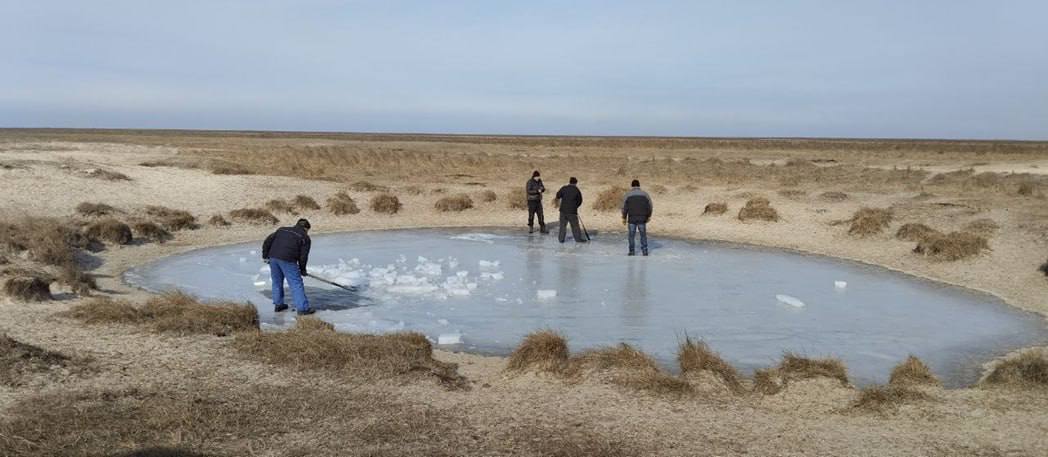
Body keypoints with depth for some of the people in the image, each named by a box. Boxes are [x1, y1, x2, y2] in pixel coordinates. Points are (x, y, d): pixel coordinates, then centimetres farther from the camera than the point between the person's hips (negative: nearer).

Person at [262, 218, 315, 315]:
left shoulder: (282, 229, 23)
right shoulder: (305, 237, 9)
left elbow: (268, 241, 16)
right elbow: (303, 256, 4)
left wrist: (265, 256, 20)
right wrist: (303, 269, 16)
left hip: (273, 257, 5)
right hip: (287, 260, -5)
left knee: (277, 282, 22)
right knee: (296, 283, 0)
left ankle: (278, 305, 31)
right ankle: (302, 308, -2)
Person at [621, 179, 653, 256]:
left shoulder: (628, 195, -3)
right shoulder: (645, 194, 2)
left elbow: (624, 208, -4)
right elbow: (650, 207, 3)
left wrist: (624, 218, 6)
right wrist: (649, 216, 16)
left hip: (632, 219, -1)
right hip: (642, 219, 1)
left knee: (631, 235, 6)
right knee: (643, 235, 10)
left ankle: (632, 252, 6)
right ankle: (644, 251, 7)